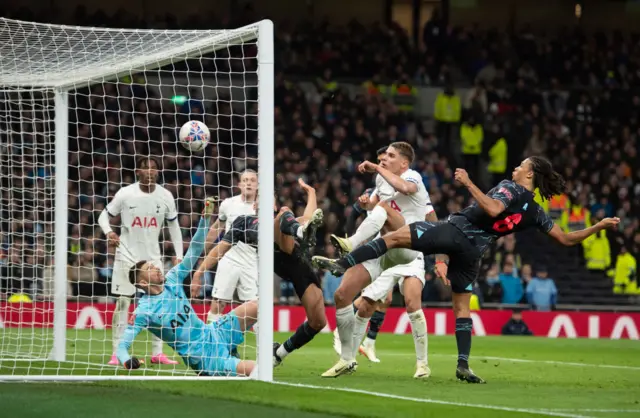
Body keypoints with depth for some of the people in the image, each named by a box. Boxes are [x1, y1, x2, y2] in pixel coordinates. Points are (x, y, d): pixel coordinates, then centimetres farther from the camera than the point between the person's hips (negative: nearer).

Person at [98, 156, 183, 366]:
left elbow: (174, 226, 10)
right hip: (127, 256, -3)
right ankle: (117, 353, -2)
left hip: (153, 256, 3)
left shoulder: (165, 196, 0)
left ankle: (157, 353, 9)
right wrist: (109, 232, -20)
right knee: (123, 302, -6)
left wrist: (179, 256, 5)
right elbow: (104, 215, 2)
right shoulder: (125, 194, -8)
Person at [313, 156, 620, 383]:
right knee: (462, 306, 15)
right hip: (473, 252, 6)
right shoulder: (536, 213, 14)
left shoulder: (511, 188, -4)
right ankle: (463, 364, 3)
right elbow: (567, 239, 15)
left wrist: (468, 184, -20)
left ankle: (342, 264, -20)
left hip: (456, 231, -6)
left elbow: (493, 210, -23)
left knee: (394, 237, -9)